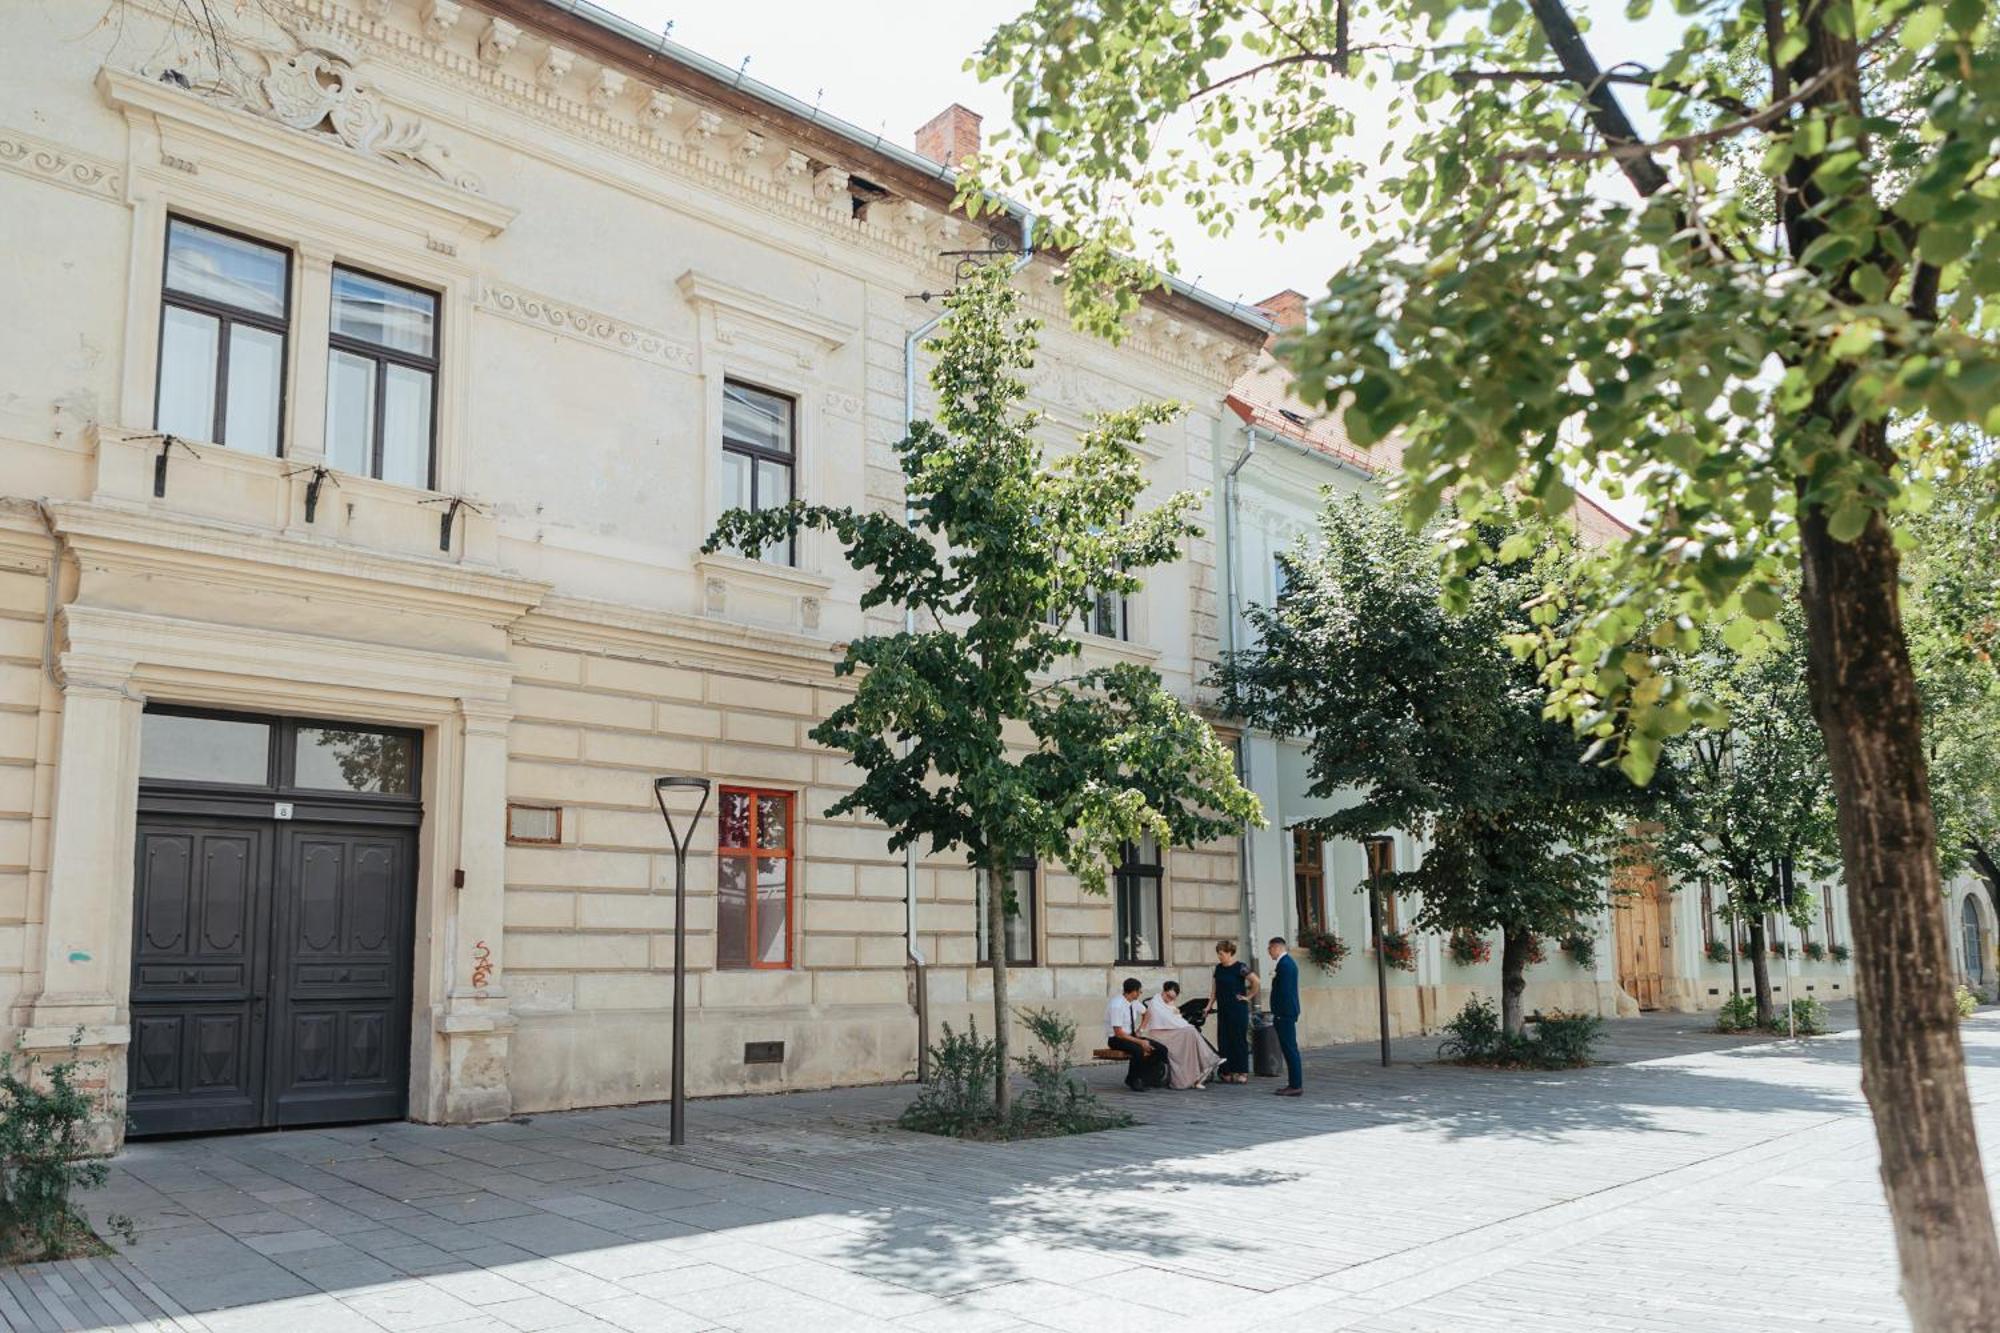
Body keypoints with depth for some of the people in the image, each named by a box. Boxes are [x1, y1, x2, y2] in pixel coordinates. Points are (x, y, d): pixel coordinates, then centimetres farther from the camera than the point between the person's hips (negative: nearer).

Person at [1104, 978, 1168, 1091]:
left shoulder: (1134, 1002, 1)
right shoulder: (1116, 1005, -23)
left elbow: (1146, 1013, 23)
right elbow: (1119, 1033, -24)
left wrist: (1140, 1030, 8)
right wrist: (1140, 1042, -25)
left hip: (1131, 1035, 8)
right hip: (1115, 1039, -8)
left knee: (1161, 1049, -12)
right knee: (1138, 1051, -37)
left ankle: (1145, 1078, -7)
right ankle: (1132, 1080, -15)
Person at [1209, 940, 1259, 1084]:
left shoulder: (1240, 967, -11)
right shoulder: (1219, 968, 10)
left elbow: (1255, 981, -19)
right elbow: (1215, 988, 15)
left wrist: (1249, 996, -12)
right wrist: (1209, 1005, 7)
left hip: (1238, 1009, -7)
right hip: (1223, 1009, 7)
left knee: (1239, 1040, -2)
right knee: (1224, 1040, 6)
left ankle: (1242, 1073, 5)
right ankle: (1228, 1072, 11)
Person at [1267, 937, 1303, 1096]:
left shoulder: (1284, 964, -17)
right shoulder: (1288, 962, 16)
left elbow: (1284, 991, -21)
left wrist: (1278, 1014, -19)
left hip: (1285, 1013, -11)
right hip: (1288, 1012, 11)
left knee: (1290, 1048, -8)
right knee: (1289, 1048, 13)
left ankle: (1296, 1086, -6)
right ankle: (1294, 1084, 17)